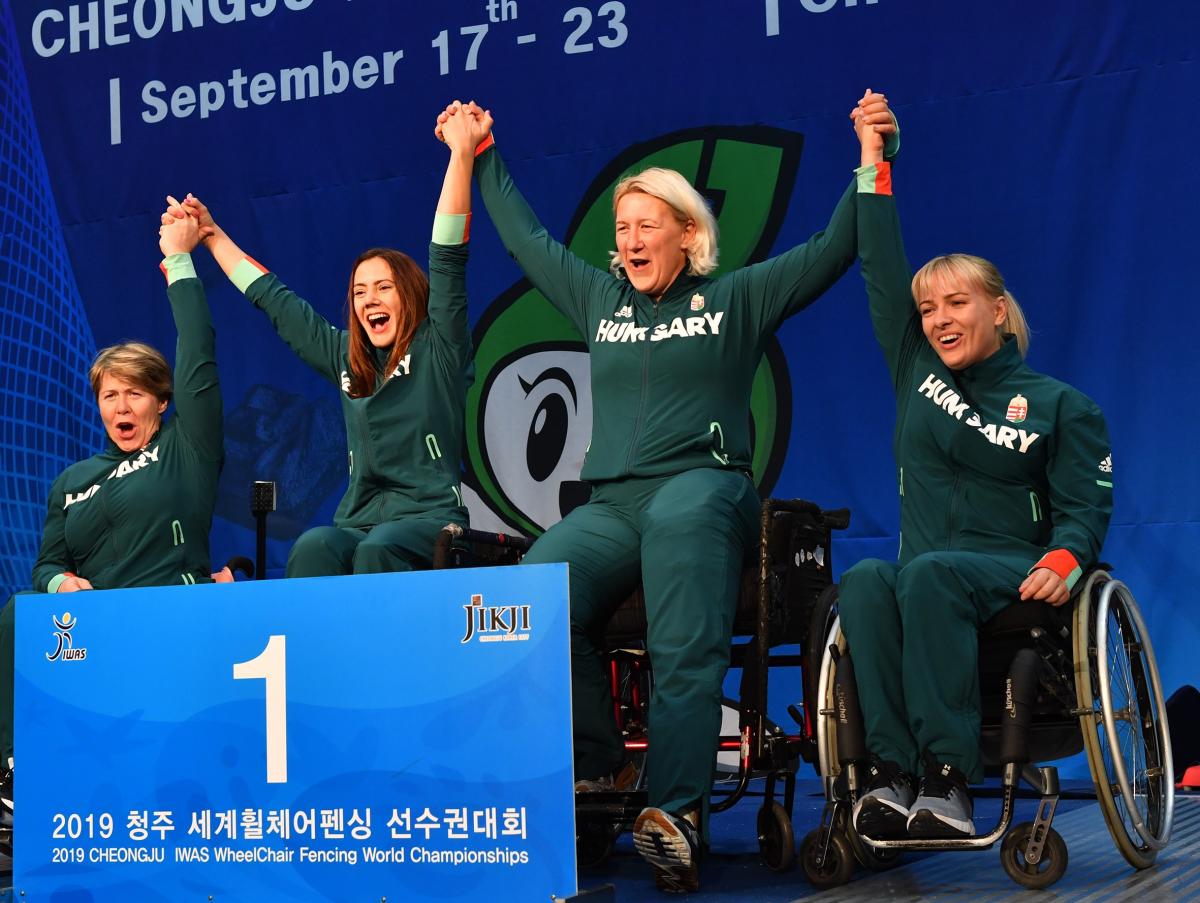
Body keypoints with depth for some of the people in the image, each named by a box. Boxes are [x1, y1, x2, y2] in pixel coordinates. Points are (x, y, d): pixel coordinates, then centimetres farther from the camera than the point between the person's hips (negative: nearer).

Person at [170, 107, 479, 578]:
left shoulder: (436, 348, 7)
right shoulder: (346, 358, 22)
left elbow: (447, 257, -2)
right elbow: (274, 300, 31)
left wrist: (460, 153, -10)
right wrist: (213, 237, 37)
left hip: (429, 517, -4)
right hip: (361, 519, 4)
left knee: (376, 550, -38)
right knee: (314, 547, -31)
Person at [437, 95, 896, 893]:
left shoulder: (736, 300, 13)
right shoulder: (600, 299, 24)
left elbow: (834, 248, 9)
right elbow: (526, 239, 35)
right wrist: (481, 157, 40)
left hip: (704, 489, -3)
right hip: (612, 503, 4)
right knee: (539, 585, -31)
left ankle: (678, 809, -43)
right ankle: (589, 770, -21)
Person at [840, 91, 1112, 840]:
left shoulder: (1059, 405, 6)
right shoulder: (915, 370, 16)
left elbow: (1086, 508, 0)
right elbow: (883, 271, 14)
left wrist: (1065, 559, -23)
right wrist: (874, 164, 11)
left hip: (1015, 580, -3)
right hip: (929, 581, 3)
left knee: (928, 574, -37)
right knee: (866, 581, -33)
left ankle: (947, 778, -42)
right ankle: (895, 775, -43)